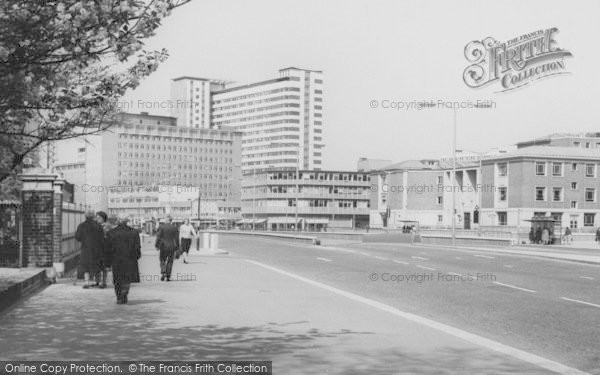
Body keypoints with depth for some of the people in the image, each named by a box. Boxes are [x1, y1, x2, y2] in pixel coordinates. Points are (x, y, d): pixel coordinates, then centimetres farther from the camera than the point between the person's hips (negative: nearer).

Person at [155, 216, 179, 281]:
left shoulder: (161, 227, -3)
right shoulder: (175, 228, 0)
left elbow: (158, 237, -6)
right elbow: (177, 239, 0)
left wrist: (157, 245, -2)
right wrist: (177, 247, 7)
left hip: (163, 246, -1)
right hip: (172, 247, 1)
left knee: (162, 260, 12)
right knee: (170, 261, 9)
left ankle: (163, 273, -10)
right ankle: (168, 276, 6)